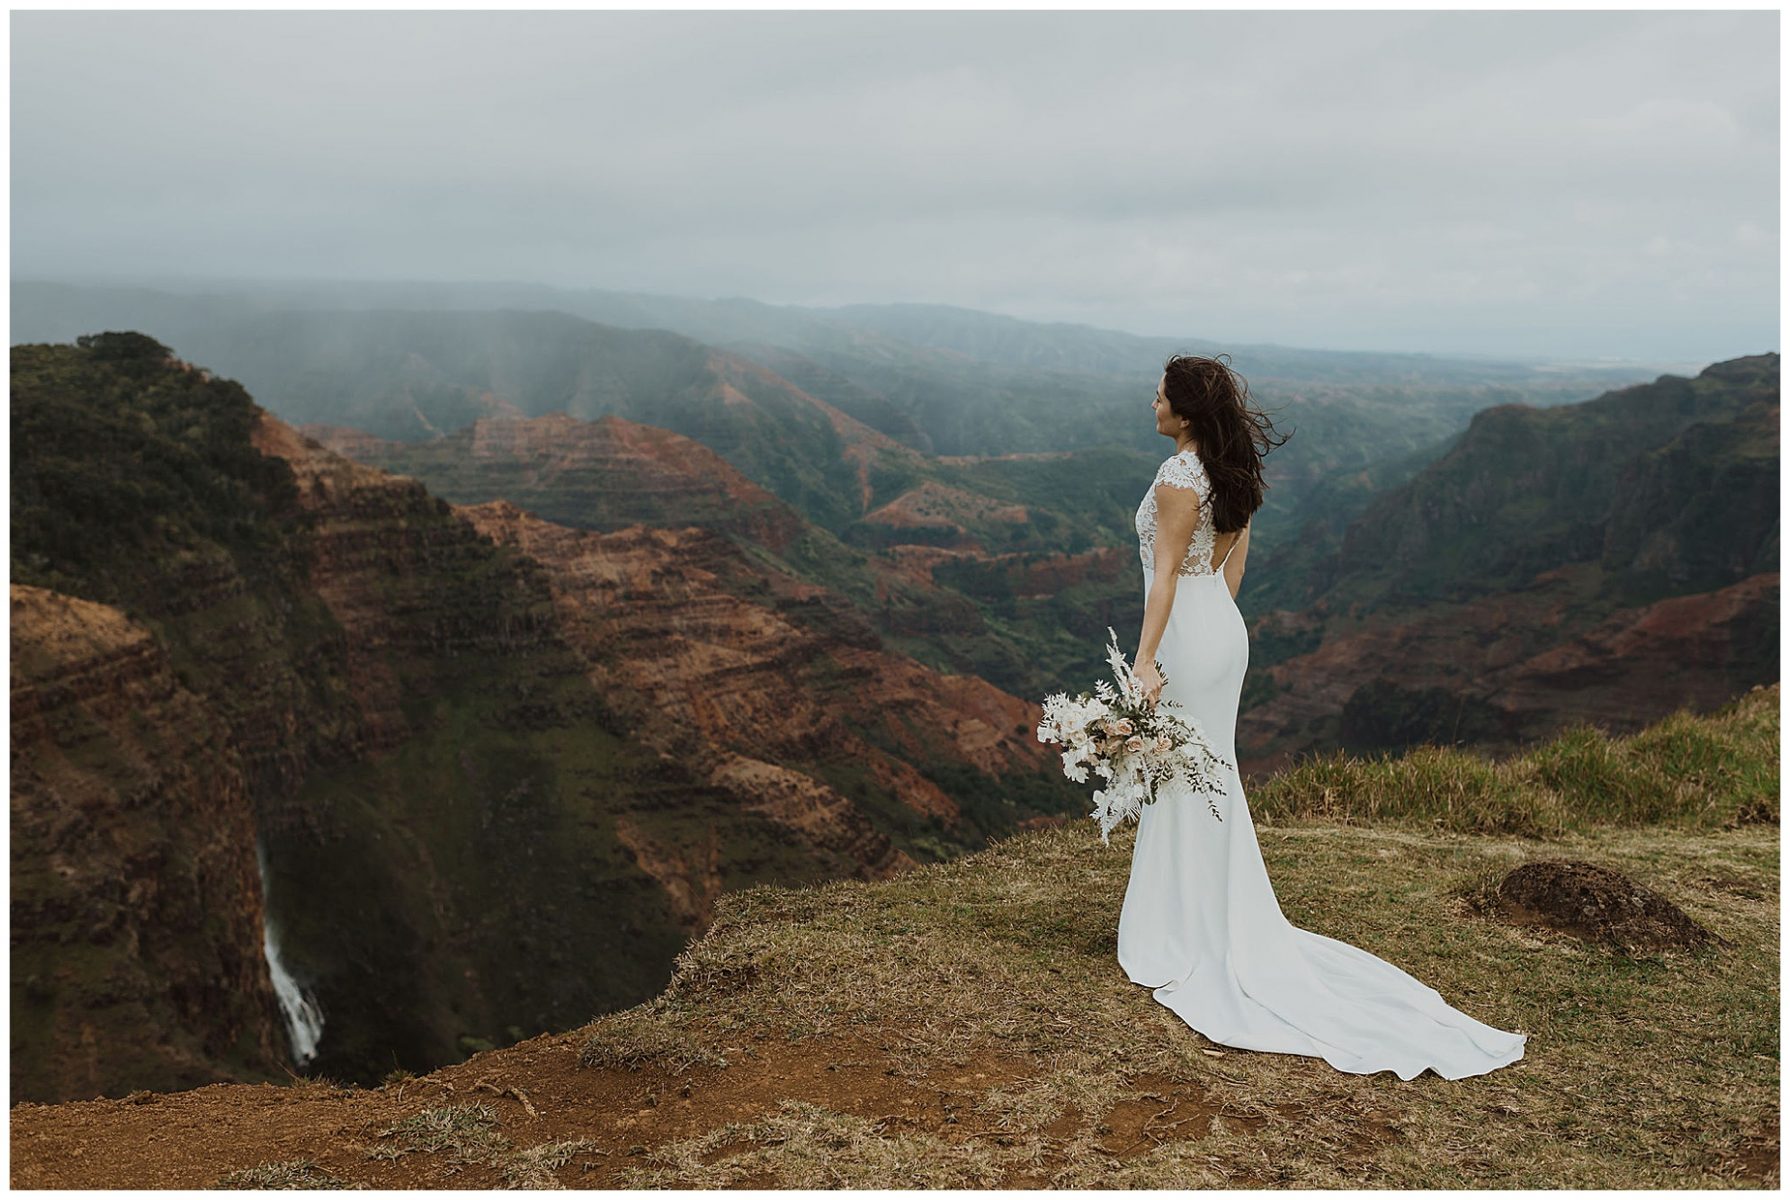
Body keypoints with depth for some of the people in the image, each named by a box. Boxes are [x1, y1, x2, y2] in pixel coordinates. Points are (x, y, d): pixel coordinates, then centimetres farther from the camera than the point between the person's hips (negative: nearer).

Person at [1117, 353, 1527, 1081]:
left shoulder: (1178, 477, -19)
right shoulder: (1231, 472, 8)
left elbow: (1165, 574, -23)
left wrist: (1144, 660, -23)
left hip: (1187, 635, -9)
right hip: (1224, 628, 9)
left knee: (1177, 783, 2)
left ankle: (1180, 942, 14)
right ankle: (1228, 929, 30)